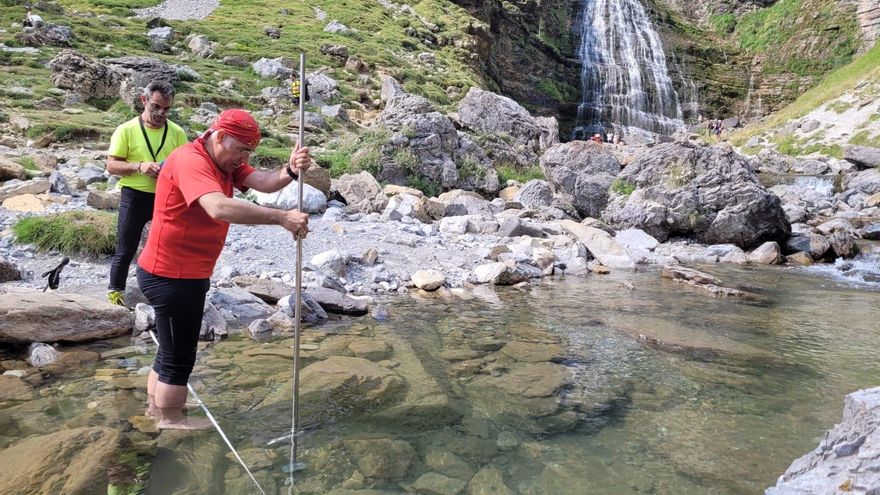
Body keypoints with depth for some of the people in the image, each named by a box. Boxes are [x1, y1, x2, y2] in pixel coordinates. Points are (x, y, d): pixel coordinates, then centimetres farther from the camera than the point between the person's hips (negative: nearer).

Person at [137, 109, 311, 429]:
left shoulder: (226, 162, 7)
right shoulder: (190, 161, -23)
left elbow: (262, 182, -9)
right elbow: (219, 208, -40)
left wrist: (290, 171, -30)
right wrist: (281, 218, -41)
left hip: (185, 274, 10)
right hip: (171, 276, -10)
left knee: (173, 347, 24)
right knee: (178, 355, 5)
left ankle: (156, 405, 42)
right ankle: (170, 420, 23)